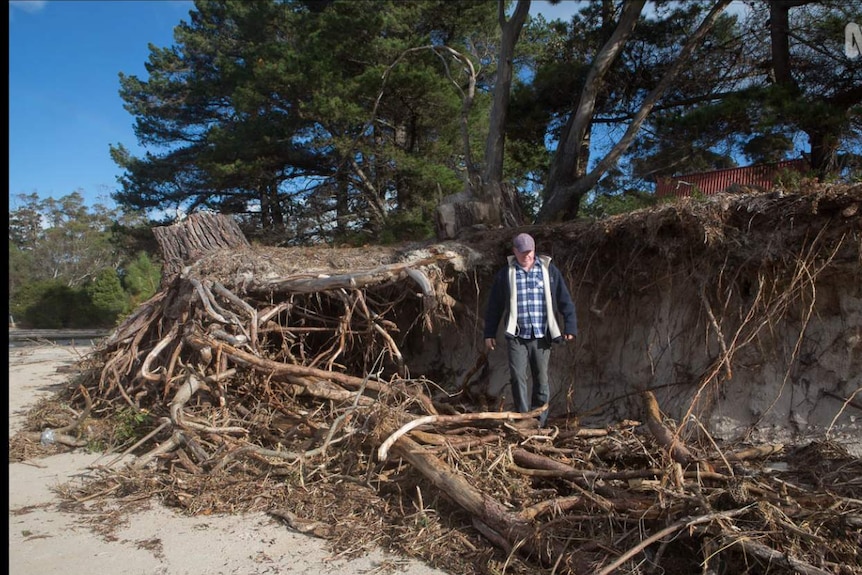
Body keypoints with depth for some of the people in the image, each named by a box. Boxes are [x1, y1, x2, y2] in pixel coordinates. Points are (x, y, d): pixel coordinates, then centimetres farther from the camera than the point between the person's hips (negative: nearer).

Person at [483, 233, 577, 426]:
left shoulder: (549, 270, 5)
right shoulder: (505, 274, 5)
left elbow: (565, 301, 6)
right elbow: (494, 306, 9)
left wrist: (570, 327, -1)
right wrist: (489, 334, 8)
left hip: (542, 336, 1)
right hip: (516, 336, 0)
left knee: (541, 380, 6)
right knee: (517, 377, -8)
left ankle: (539, 423, 18)